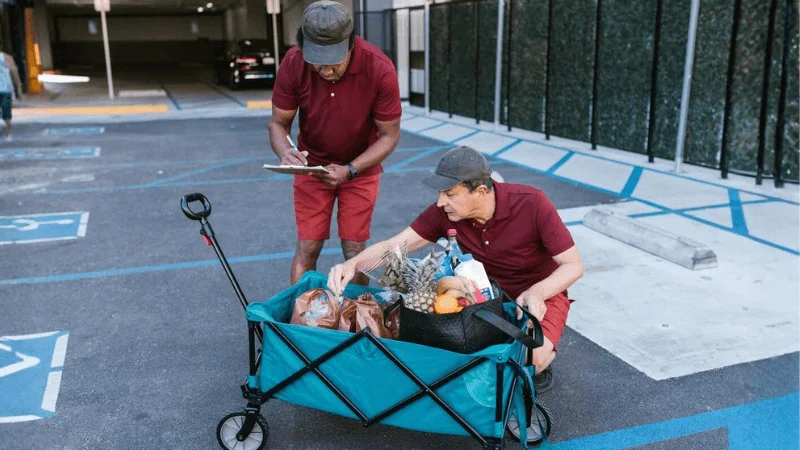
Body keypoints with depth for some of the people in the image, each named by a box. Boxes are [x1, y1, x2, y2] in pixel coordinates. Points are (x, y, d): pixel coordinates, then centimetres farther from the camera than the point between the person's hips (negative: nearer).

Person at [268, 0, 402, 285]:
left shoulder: (380, 69, -26)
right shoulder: (293, 64, -20)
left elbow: (390, 135, -17)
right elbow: (278, 122, -9)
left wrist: (350, 170, -29)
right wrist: (285, 152, -32)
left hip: (361, 168, -1)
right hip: (312, 165, 1)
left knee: (354, 250, 2)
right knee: (307, 248, 1)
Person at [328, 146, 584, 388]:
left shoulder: (532, 204, -27)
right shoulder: (444, 213, -16)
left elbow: (574, 266, -20)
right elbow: (392, 247, -13)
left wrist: (536, 292, -38)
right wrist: (352, 264, -33)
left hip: (543, 293, -4)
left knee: (530, 359, -32)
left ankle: (545, 355, 7)